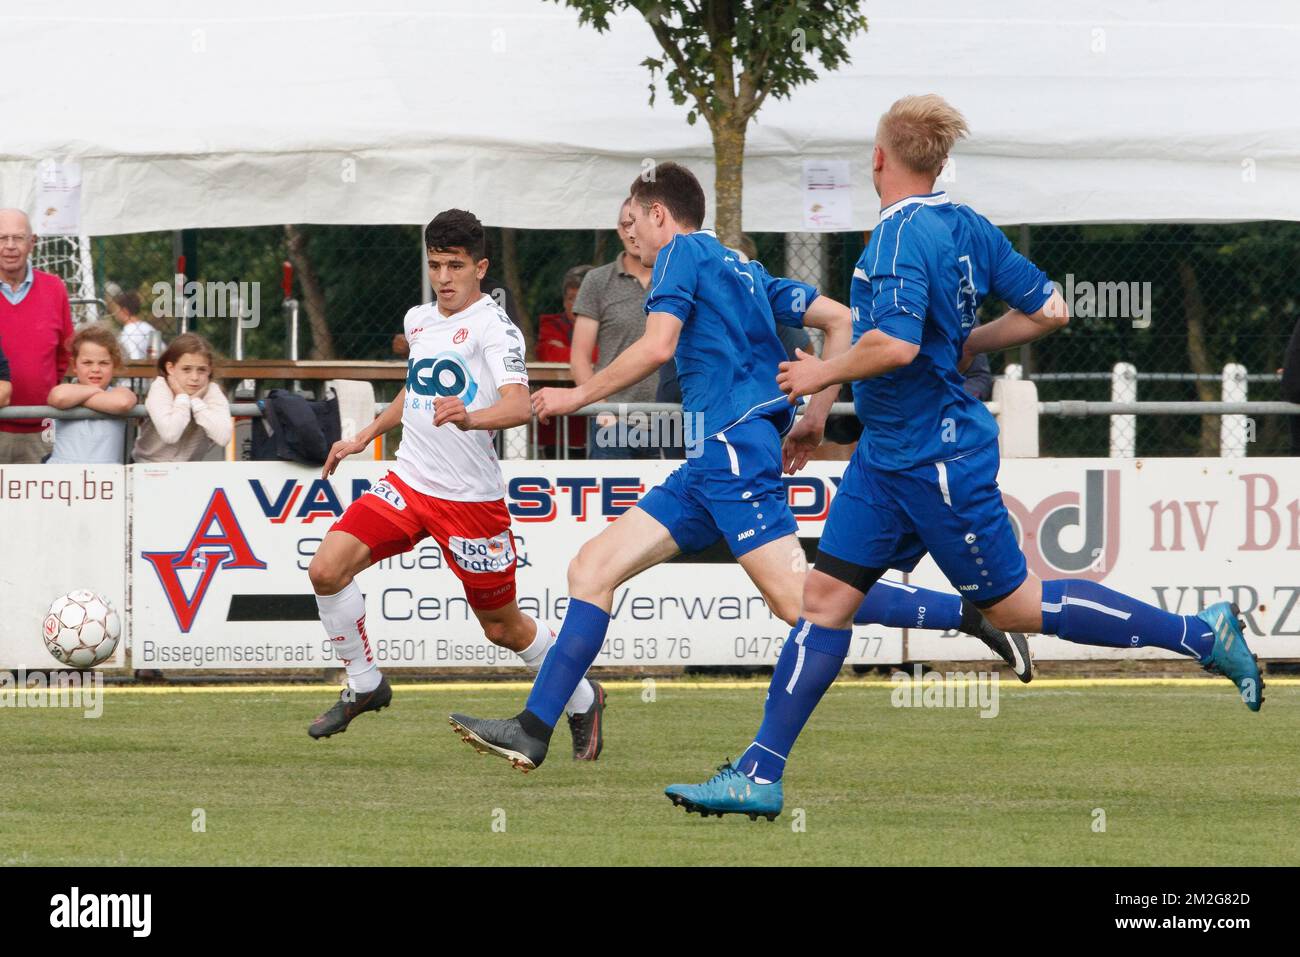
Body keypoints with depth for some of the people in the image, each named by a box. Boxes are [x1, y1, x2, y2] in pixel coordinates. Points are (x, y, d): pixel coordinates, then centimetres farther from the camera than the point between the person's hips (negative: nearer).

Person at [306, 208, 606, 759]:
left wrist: (469, 417, -48)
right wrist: (365, 437, 31)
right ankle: (364, 686, 6)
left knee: (501, 626, 5)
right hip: (408, 482, 6)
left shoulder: (492, 325, -13)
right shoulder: (418, 321, 10)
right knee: (326, 569, -13)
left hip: (471, 497, -6)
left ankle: (582, 700, 30)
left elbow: (519, 406, -29)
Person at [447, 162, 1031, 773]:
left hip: (734, 447, -10)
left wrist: (578, 396, -4)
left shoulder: (681, 253, 0)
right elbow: (839, 319, 21)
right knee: (592, 568, 5)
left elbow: (657, 346, -14)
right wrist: (816, 414, 18)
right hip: (709, 464, 10)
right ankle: (533, 732, -1)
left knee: (798, 600, -19)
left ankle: (971, 613, -18)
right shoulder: (743, 271, 25)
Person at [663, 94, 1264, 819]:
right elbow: (1049, 311, 10)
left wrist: (825, 375, -17)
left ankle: (1201, 634, 10)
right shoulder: (968, 227, 6)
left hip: (939, 459, -9)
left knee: (1013, 605, 1)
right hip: (889, 455, 9)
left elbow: (894, 344, -33)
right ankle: (760, 774, 3)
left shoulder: (901, 235, -21)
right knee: (826, 596, 4)